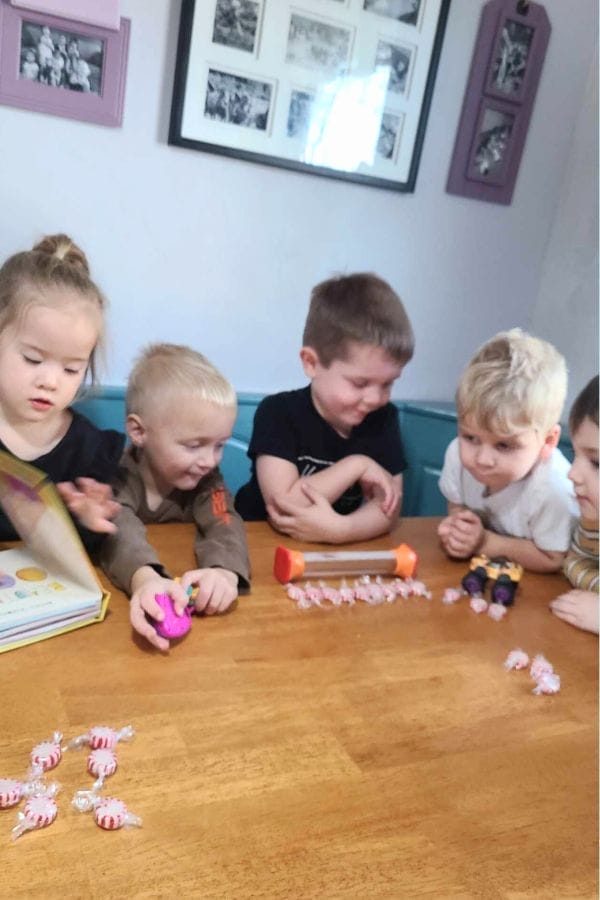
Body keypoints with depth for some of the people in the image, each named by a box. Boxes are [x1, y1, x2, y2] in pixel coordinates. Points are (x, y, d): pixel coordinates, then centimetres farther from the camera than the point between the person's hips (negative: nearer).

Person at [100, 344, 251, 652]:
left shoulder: (205, 478, -3)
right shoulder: (118, 476, -13)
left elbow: (224, 524, -19)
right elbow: (119, 531, -32)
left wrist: (225, 570, -44)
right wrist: (144, 578, -56)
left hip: (187, 592, 2)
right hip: (119, 591, -2)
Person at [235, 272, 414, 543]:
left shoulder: (383, 417, -4)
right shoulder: (278, 412, -15)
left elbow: (387, 507, -10)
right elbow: (284, 504, -23)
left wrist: (340, 529, -28)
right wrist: (358, 465, -19)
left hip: (340, 549, 3)